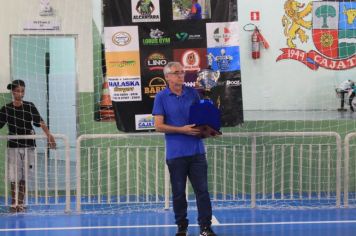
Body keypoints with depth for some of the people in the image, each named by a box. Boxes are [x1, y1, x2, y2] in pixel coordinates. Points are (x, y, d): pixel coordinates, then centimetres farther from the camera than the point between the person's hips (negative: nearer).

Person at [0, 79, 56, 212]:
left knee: (23, 177, 6)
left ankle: (20, 203, 15)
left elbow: (40, 122, -6)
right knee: (14, 177, -4)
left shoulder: (30, 107, 1)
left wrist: (48, 135, -19)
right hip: (13, 147, -1)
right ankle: (14, 203, 7)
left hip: (28, 146, 1)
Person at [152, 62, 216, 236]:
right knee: (178, 192, 6)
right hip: (175, 152, -2)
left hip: (196, 150, 2)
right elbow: (159, 126, -7)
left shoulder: (192, 93, 8)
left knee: (202, 189, -1)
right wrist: (182, 130, -14)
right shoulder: (161, 97, -2)